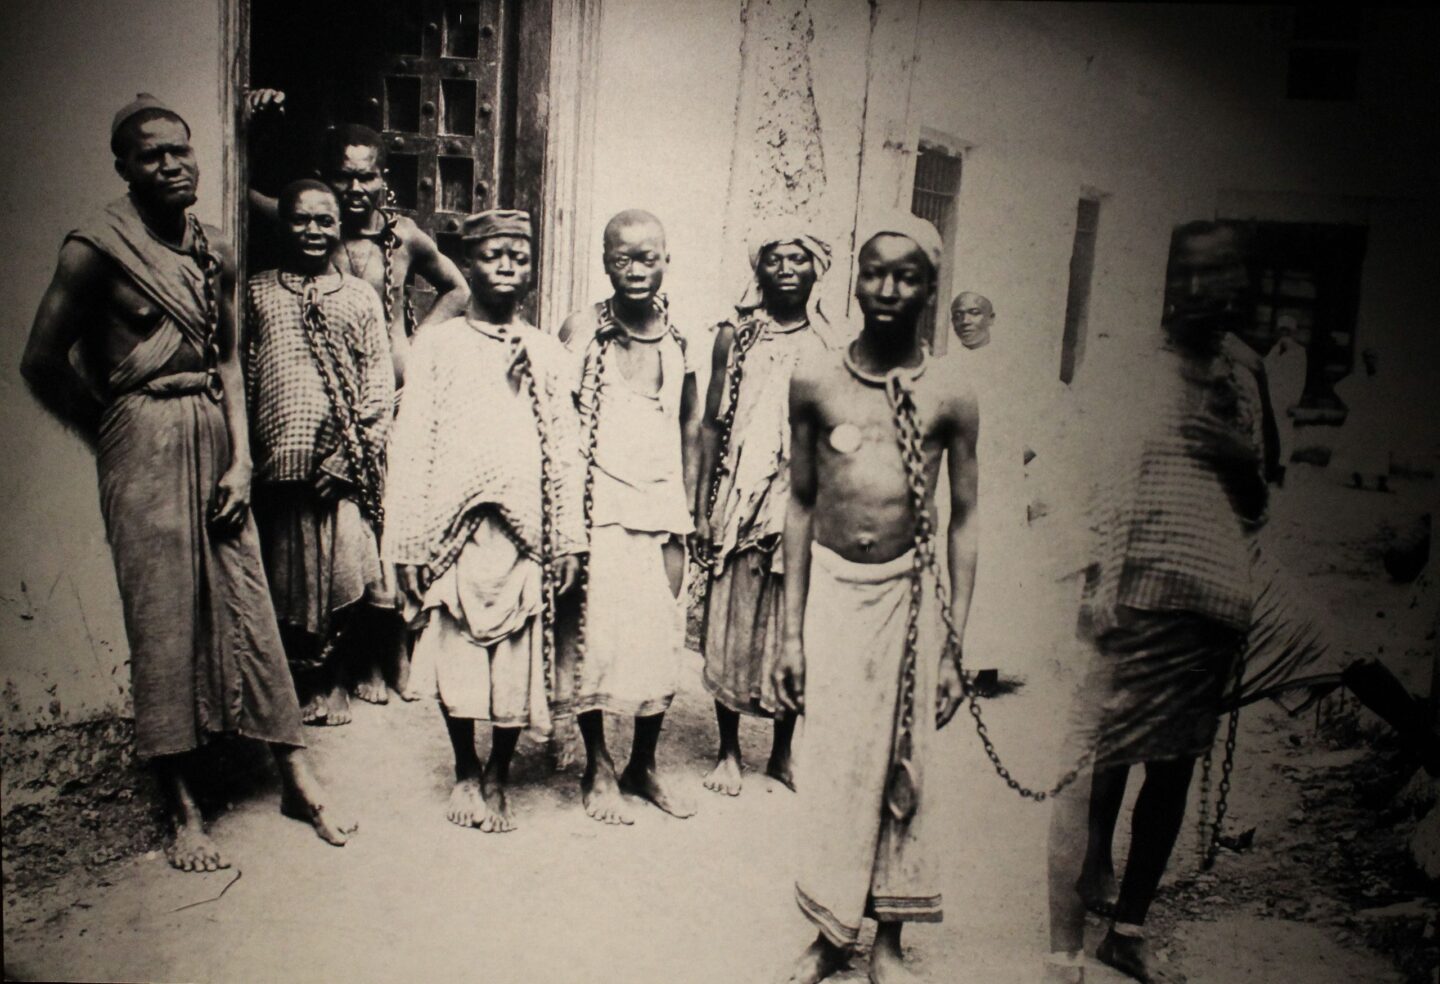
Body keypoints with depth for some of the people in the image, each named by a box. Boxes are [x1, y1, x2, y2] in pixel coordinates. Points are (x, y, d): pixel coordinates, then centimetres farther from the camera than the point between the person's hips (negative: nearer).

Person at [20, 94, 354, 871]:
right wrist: (116, 436, 4)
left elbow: (228, 360, 12)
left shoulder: (214, 254, 11)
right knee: (163, 620, 0)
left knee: (248, 605, 6)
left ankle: (295, 775, 15)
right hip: (144, 447, -5)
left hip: (215, 437, 5)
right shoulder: (97, 248, -5)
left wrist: (240, 458, 2)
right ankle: (183, 809, 12)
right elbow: (42, 362, -3)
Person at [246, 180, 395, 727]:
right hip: (280, 455, 1)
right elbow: (241, 378, 8)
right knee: (287, 572, 3)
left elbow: (380, 380, 5)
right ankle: (298, 679, 19)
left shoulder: (360, 296, 12)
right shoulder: (258, 292, 13)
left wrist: (351, 451, -8)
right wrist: (244, 454, -4)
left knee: (346, 566, -5)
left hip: (347, 459, 0)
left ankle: (336, 681, 13)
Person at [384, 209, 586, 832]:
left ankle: (498, 775, 23)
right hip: (454, 527, -1)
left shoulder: (547, 354, 11)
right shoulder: (437, 343, 6)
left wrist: (568, 541, 2)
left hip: (525, 530, 1)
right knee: (454, 652, 5)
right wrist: (408, 542, -4)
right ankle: (465, 771, 27)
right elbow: (411, 441, 2)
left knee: (521, 659, 2)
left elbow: (565, 449, 8)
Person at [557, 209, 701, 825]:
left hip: (661, 504, 4)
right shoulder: (582, 331, -3)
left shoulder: (679, 338, 7)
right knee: (596, 631, -3)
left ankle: (643, 764, 24)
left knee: (662, 636, 5)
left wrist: (686, 507, 14)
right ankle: (597, 767, 16)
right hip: (599, 503, -3)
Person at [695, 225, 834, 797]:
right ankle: (729, 750, 22)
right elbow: (713, 424, 4)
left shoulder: (829, 343, 5)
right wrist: (702, 508, 0)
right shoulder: (736, 335, 4)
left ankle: (783, 753, 23)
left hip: (805, 502, 1)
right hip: (741, 498, 0)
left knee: (796, 631, 6)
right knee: (731, 626, 5)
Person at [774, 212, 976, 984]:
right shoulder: (815, 380, -1)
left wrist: (954, 646, -1)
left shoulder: (949, 392, -4)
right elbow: (800, 503, 4)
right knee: (831, 761, 7)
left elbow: (963, 519, 1)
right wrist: (791, 631, 3)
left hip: (908, 592, -1)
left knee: (903, 766, 8)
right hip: (831, 586, 1)